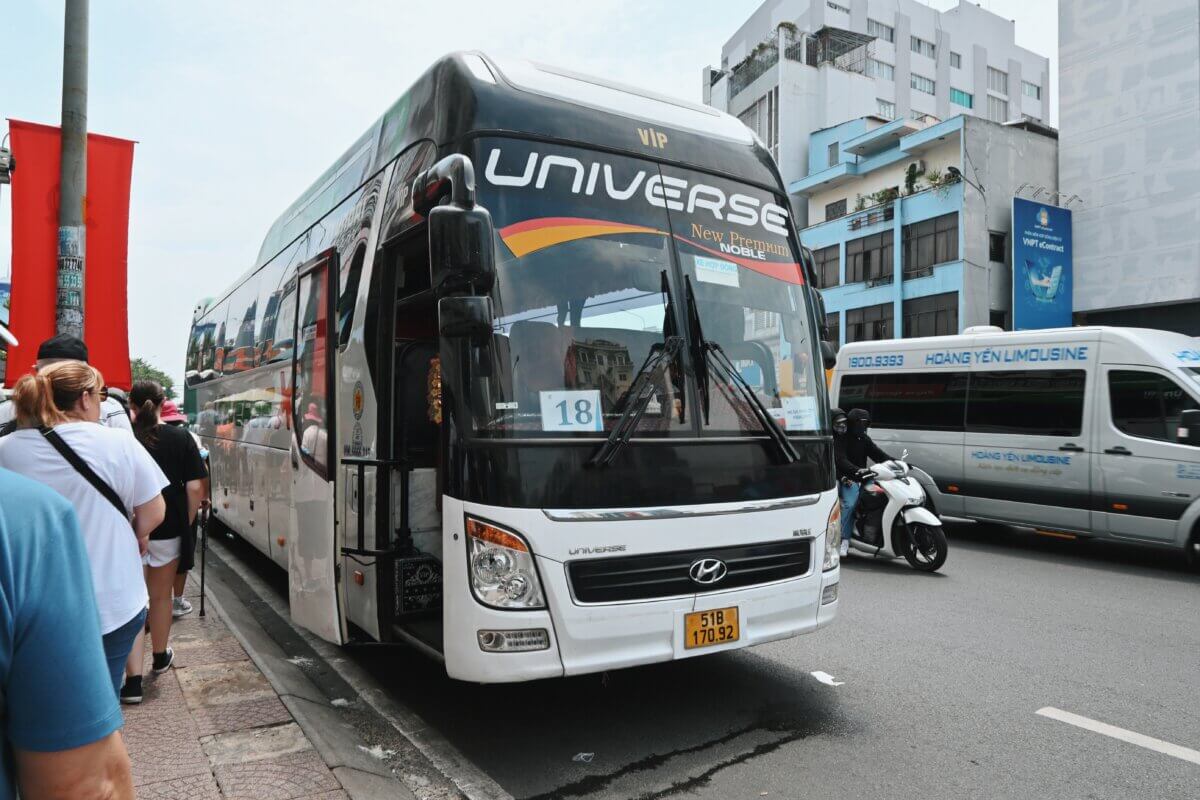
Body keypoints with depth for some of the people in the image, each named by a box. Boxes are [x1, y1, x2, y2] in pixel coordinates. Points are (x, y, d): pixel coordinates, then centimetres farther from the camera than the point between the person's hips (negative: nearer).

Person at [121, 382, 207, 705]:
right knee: (161, 596, 18)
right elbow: (194, 488, -8)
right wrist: (186, 522, 6)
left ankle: (133, 680, 1)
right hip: (168, 530, 1)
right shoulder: (180, 438, -5)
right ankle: (160, 656, 38)